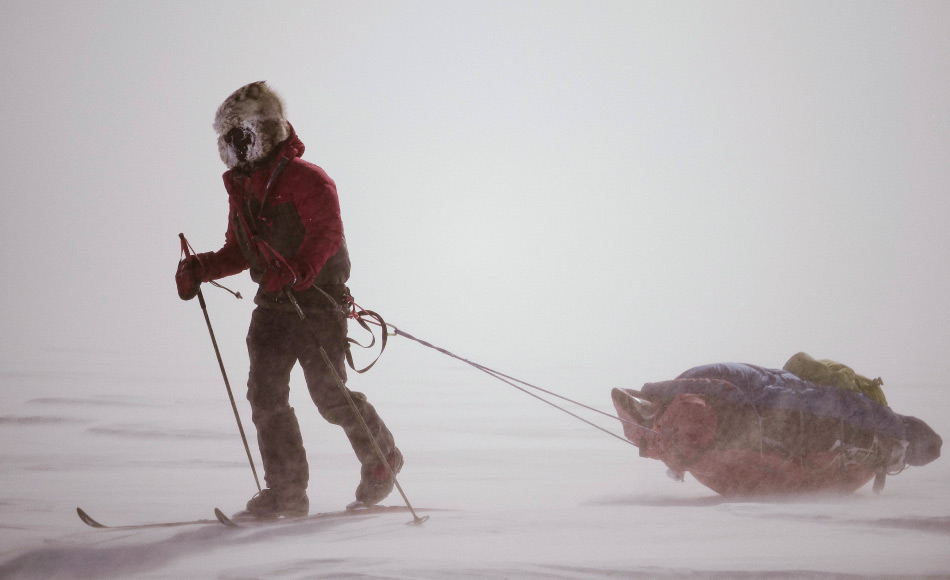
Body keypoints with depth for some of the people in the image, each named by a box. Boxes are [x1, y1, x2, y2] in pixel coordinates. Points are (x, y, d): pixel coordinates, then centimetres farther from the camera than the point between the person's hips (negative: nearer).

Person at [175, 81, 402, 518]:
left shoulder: (305, 179, -11)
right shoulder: (242, 189, 15)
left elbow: (327, 233, -22)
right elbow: (239, 252, 22)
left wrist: (294, 272, -37)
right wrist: (200, 268, 5)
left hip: (319, 301, -7)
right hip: (273, 305, 7)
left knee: (328, 394, -6)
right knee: (265, 392, -5)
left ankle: (381, 458, 20)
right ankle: (286, 491, 0)